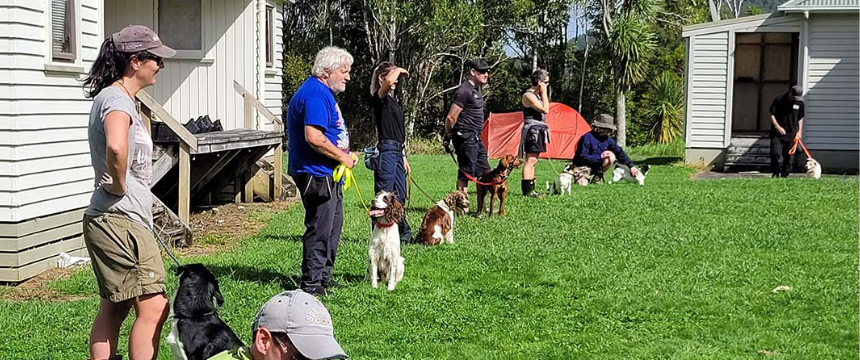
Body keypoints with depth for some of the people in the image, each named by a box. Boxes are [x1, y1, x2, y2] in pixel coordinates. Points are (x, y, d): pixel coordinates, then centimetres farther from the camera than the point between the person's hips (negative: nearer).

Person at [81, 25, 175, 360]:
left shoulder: (117, 98, 18)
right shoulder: (117, 99, -16)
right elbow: (115, 148, -38)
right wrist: (119, 186, -22)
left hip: (117, 221, 11)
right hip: (121, 220, -11)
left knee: (114, 308, 13)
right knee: (153, 307, -11)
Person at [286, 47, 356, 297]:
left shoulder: (323, 93, 17)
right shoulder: (315, 94, -18)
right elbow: (314, 137, -28)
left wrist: (344, 155, 13)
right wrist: (343, 157, -17)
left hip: (329, 175, 11)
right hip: (317, 175, -11)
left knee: (332, 226, 17)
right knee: (320, 229, -6)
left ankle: (323, 276, 27)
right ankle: (311, 283, 0)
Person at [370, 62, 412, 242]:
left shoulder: (392, 100, 20)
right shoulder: (379, 98, -8)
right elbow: (389, 81, -32)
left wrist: (403, 156, 21)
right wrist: (398, 70, -11)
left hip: (397, 152, 9)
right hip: (386, 151, -9)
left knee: (400, 195, 15)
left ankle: (404, 232, 23)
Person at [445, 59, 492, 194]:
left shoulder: (476, 89, 16)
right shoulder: (465, 91, -16)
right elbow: (451, 117, -18)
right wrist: (448, 136, -6)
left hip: (475, 138, 10)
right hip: (466, 137, -10)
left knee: (485, 173, 11)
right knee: (465, 173, -6)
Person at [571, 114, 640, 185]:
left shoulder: (607, 139, -5)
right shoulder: (587, 137, -24)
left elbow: (620, 152, 1)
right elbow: (582, 157, -26)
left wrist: (631, 166, -2)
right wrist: (600, 157, -28)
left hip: (596, 165, 5)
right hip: (583, 166, -5)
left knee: (611, 157, -19)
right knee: (583, 184, -28)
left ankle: (598, 177, -3)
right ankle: (578, 175, 10)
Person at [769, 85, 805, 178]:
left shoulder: (800, 104, 3)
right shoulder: (778, 101, -7)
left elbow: (800, 118, 13)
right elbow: (772, 114, -3)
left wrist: (799, 131, 4)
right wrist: (777, 126, -15)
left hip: (791, 133, 2)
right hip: (777, 132, -2)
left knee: (788, 155, 4)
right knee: (775, 153, -11)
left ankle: (785, 174, 14)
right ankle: (775, 172, 5)